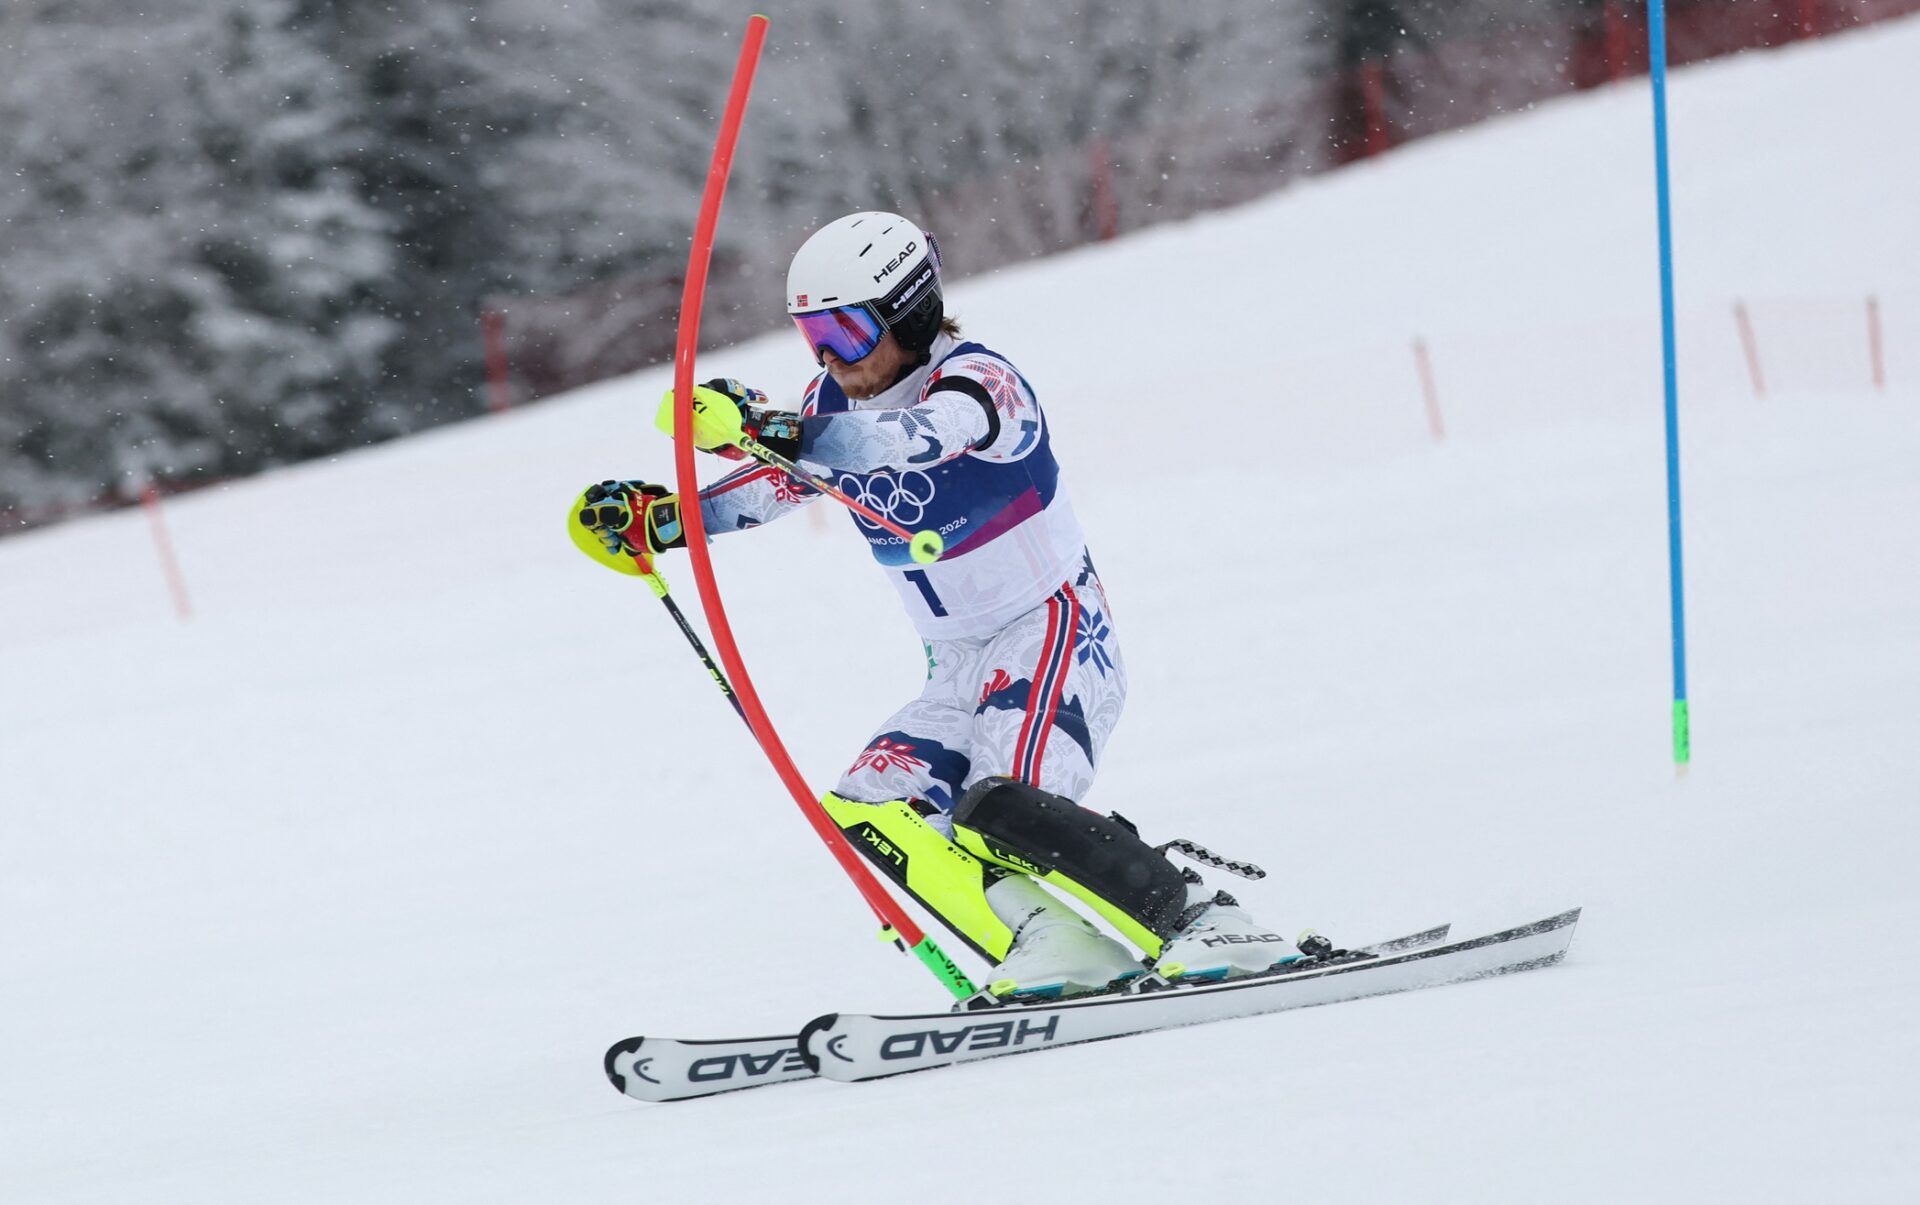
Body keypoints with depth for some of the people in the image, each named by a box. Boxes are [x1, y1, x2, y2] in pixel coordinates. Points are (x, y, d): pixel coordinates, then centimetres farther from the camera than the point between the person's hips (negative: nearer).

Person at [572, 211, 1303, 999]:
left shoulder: (978, 381, -20)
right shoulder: (838, 404, 4)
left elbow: (912, 438, -41)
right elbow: (772, 486, 15)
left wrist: (770, 430, -55)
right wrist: (659, 520, -4)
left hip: (1054, 638, -9)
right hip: (962, 668, 9)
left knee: (1005, 811, -28)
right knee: (869, 808, -9)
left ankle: (1214, 931, -24)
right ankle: (1055, 945, -15)